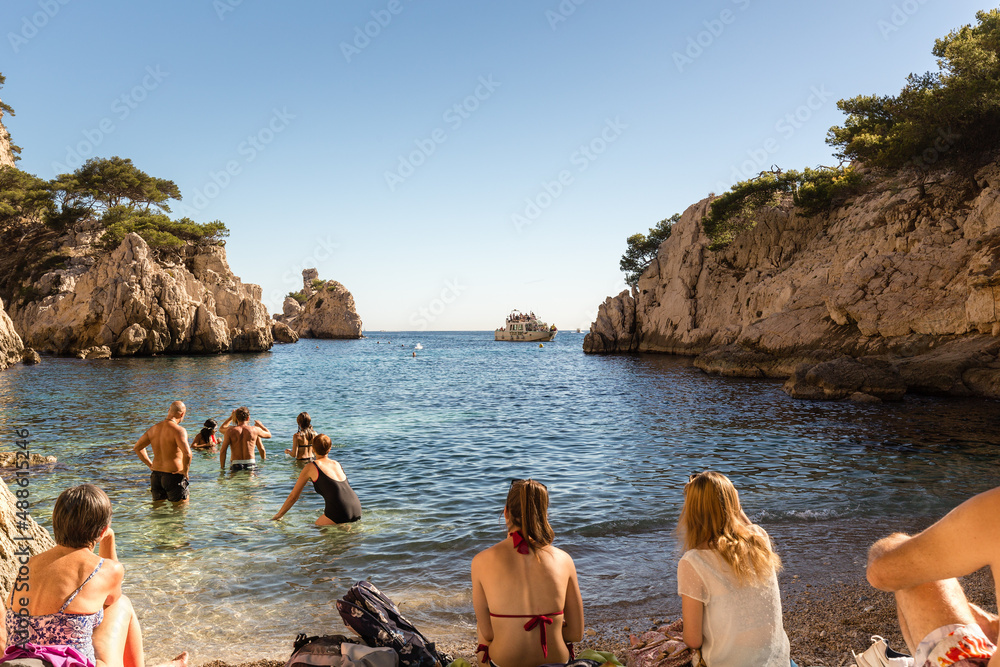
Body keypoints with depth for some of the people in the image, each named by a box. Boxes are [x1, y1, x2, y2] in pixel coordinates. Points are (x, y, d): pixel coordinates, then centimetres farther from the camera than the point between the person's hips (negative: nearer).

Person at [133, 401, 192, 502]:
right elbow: (187, 453, -31)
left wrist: (150, 465, 16)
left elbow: (137, 447, 18)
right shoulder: (178, 430, -17)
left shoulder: (154, 428, 6)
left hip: (156, 475, 7)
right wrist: (185, 471, -15)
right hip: (174, 476, -7)